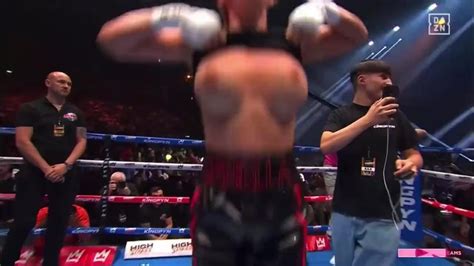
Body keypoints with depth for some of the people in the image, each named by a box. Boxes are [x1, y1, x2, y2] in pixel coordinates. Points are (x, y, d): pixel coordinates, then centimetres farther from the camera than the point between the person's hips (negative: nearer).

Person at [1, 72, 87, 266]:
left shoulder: (75, 113, 11)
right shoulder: (30, 108, 2)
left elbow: (82, 141, 6)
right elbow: (22, 141, -7)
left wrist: (66, 165, -9)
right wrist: (46, 168, -15)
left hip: (66, 174, 3)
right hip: (34, 172, -3)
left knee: (59, 222, 7)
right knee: (24, 221, -4)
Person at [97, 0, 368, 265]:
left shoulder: (294, 43, 6)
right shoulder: (202, 42, 0)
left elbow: (358, 35, 21)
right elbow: (111, 40, 4)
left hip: (281, 195, 3)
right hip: (219, 197, -1)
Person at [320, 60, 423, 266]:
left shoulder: (396, 116, 6)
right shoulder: (341, 115, 0)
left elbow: (415, 155, 13)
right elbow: (326, 146, -18)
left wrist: (410, 163, -11)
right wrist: (369, 119, -24)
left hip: (383, 217, 1)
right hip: (345, 213, 0)